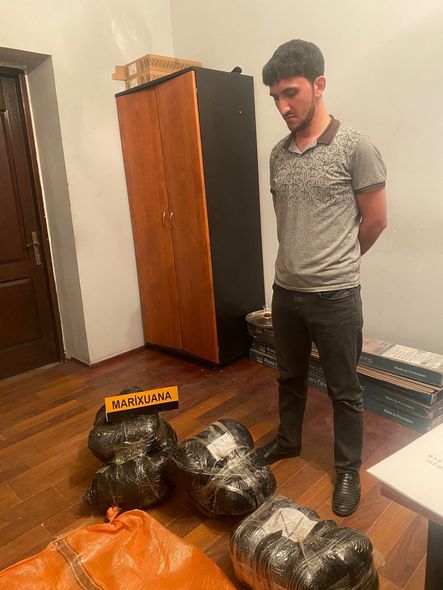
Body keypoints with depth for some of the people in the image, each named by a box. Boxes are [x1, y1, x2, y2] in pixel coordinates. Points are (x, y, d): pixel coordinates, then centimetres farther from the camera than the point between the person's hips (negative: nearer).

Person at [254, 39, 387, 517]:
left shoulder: (355, 148, -11)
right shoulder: (278, 153, 6)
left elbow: (376, 219, -5)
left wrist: (336, 262, 6)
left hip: (335, 295, -5)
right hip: (285, 290, 6)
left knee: (343, 389, 11)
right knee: (290, 376, 23)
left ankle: (348, 470, 32)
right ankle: (288, 439, 46)